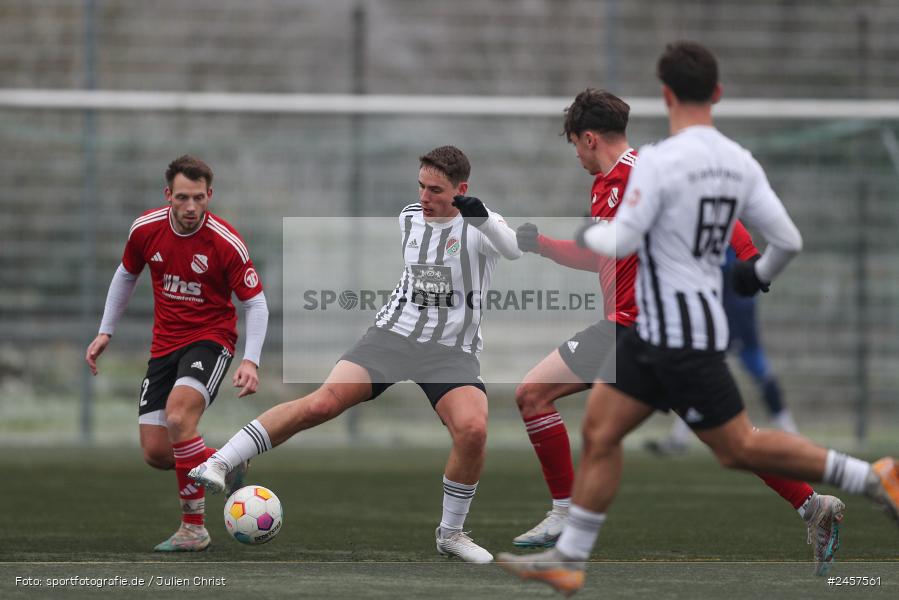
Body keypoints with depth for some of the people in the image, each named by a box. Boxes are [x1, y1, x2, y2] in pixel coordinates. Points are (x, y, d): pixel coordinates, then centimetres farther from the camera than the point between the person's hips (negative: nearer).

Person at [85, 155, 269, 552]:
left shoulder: (226, 242, -18)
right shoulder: (146, 229, -6)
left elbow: (256, 303, -12)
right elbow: (126, 274, 14)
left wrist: (251, 360, -25)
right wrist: (105, 332, 13)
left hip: (210, 338, -5)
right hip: (165, 344, 5)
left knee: (178, 414, -31)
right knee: (155, 453, -4)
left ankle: (193, 527, -22)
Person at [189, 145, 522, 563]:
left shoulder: (477, 224, -7)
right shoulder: (409, 217, 8)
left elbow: (513, 251, -31)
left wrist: (483, 218, -48)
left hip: (452, 351, -3)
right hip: (393, 334, 3)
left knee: (472, 430, -30)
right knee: (324, 401, -22)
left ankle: (451, 533, -7)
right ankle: (219, 462, -23)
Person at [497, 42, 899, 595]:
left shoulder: (658, 161, -19)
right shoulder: (740, 163, 4)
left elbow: (622, 242, -19)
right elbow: (788, 240, 3)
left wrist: (590, 235, 4)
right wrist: (760, 275, 24)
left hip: (680, 336, -8)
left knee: (739, 447, 0)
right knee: (599, 432, 10)